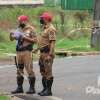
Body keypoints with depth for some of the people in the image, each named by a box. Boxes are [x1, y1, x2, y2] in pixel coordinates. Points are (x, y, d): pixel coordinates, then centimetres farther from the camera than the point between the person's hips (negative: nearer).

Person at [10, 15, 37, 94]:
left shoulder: (31, 29, -4)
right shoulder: (19, 29, 14)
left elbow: (35, 40, -9)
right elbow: (12, 39, 16)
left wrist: (25, 38, -16)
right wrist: (11, 35, -6)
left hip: (27, 51, -7)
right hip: (19, 51, 7)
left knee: (29, 69, -8)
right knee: (19, 70, 10)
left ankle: (32, 88, -4)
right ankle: (19, 87, 17)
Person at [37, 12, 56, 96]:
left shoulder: (51, 29, -15)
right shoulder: (45, 28, 16)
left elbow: (52, 43, -21)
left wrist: (50, 55, -25)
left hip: (47, 53, -10)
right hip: (43, 53, 10)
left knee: (48, 72, -6)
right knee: (43, 71, 14)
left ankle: (48, 90, -2)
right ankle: (45, 88, 22)